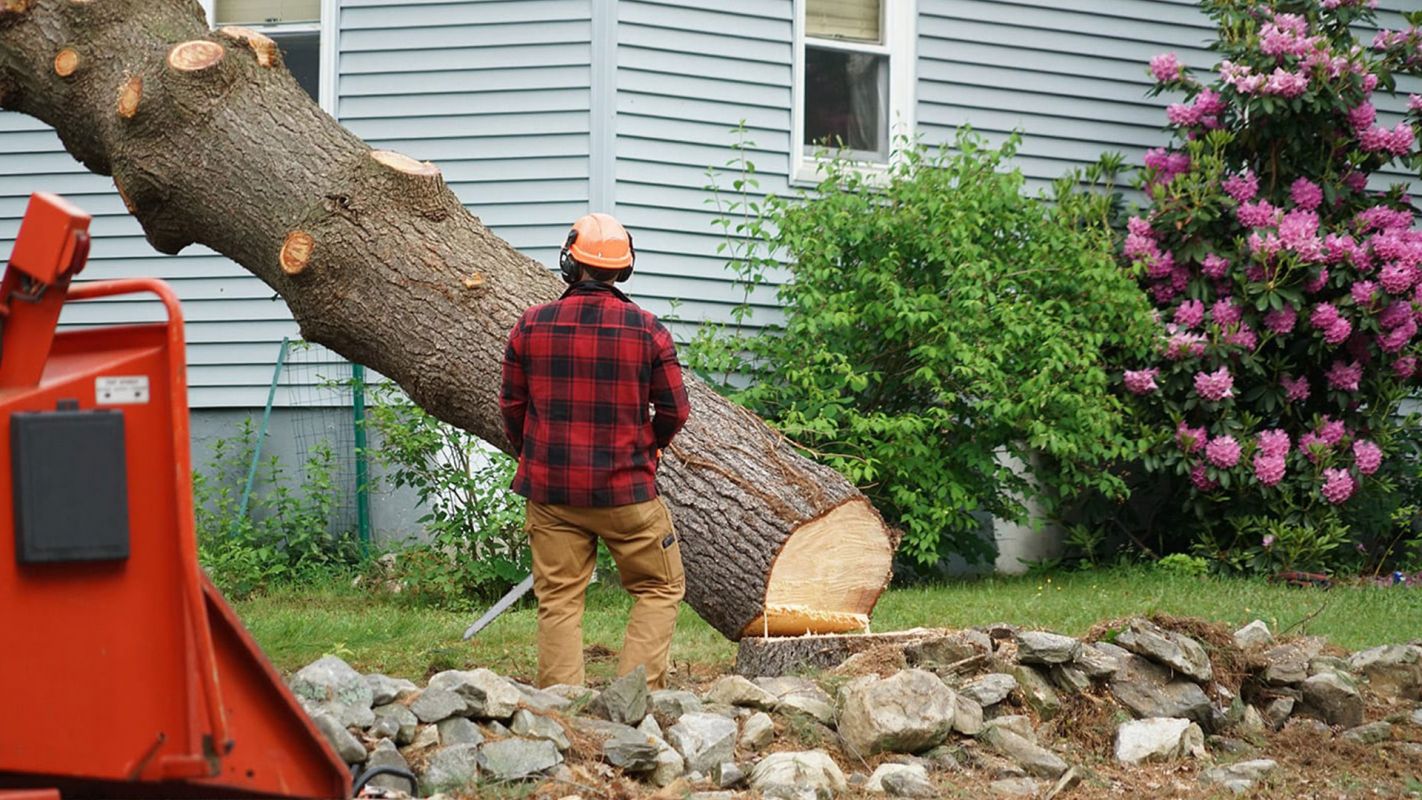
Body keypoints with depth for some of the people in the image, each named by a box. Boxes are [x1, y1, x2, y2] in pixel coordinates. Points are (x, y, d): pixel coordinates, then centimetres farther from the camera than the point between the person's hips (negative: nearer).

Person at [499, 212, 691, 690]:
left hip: (550, 490, 2)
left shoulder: (531, 327, -3)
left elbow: (512, 407, 5)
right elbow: (674, 411, -1)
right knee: (660, 590, 11)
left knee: (558, 602, 8)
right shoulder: (647, 331, -7)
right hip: (626, 490, -2)